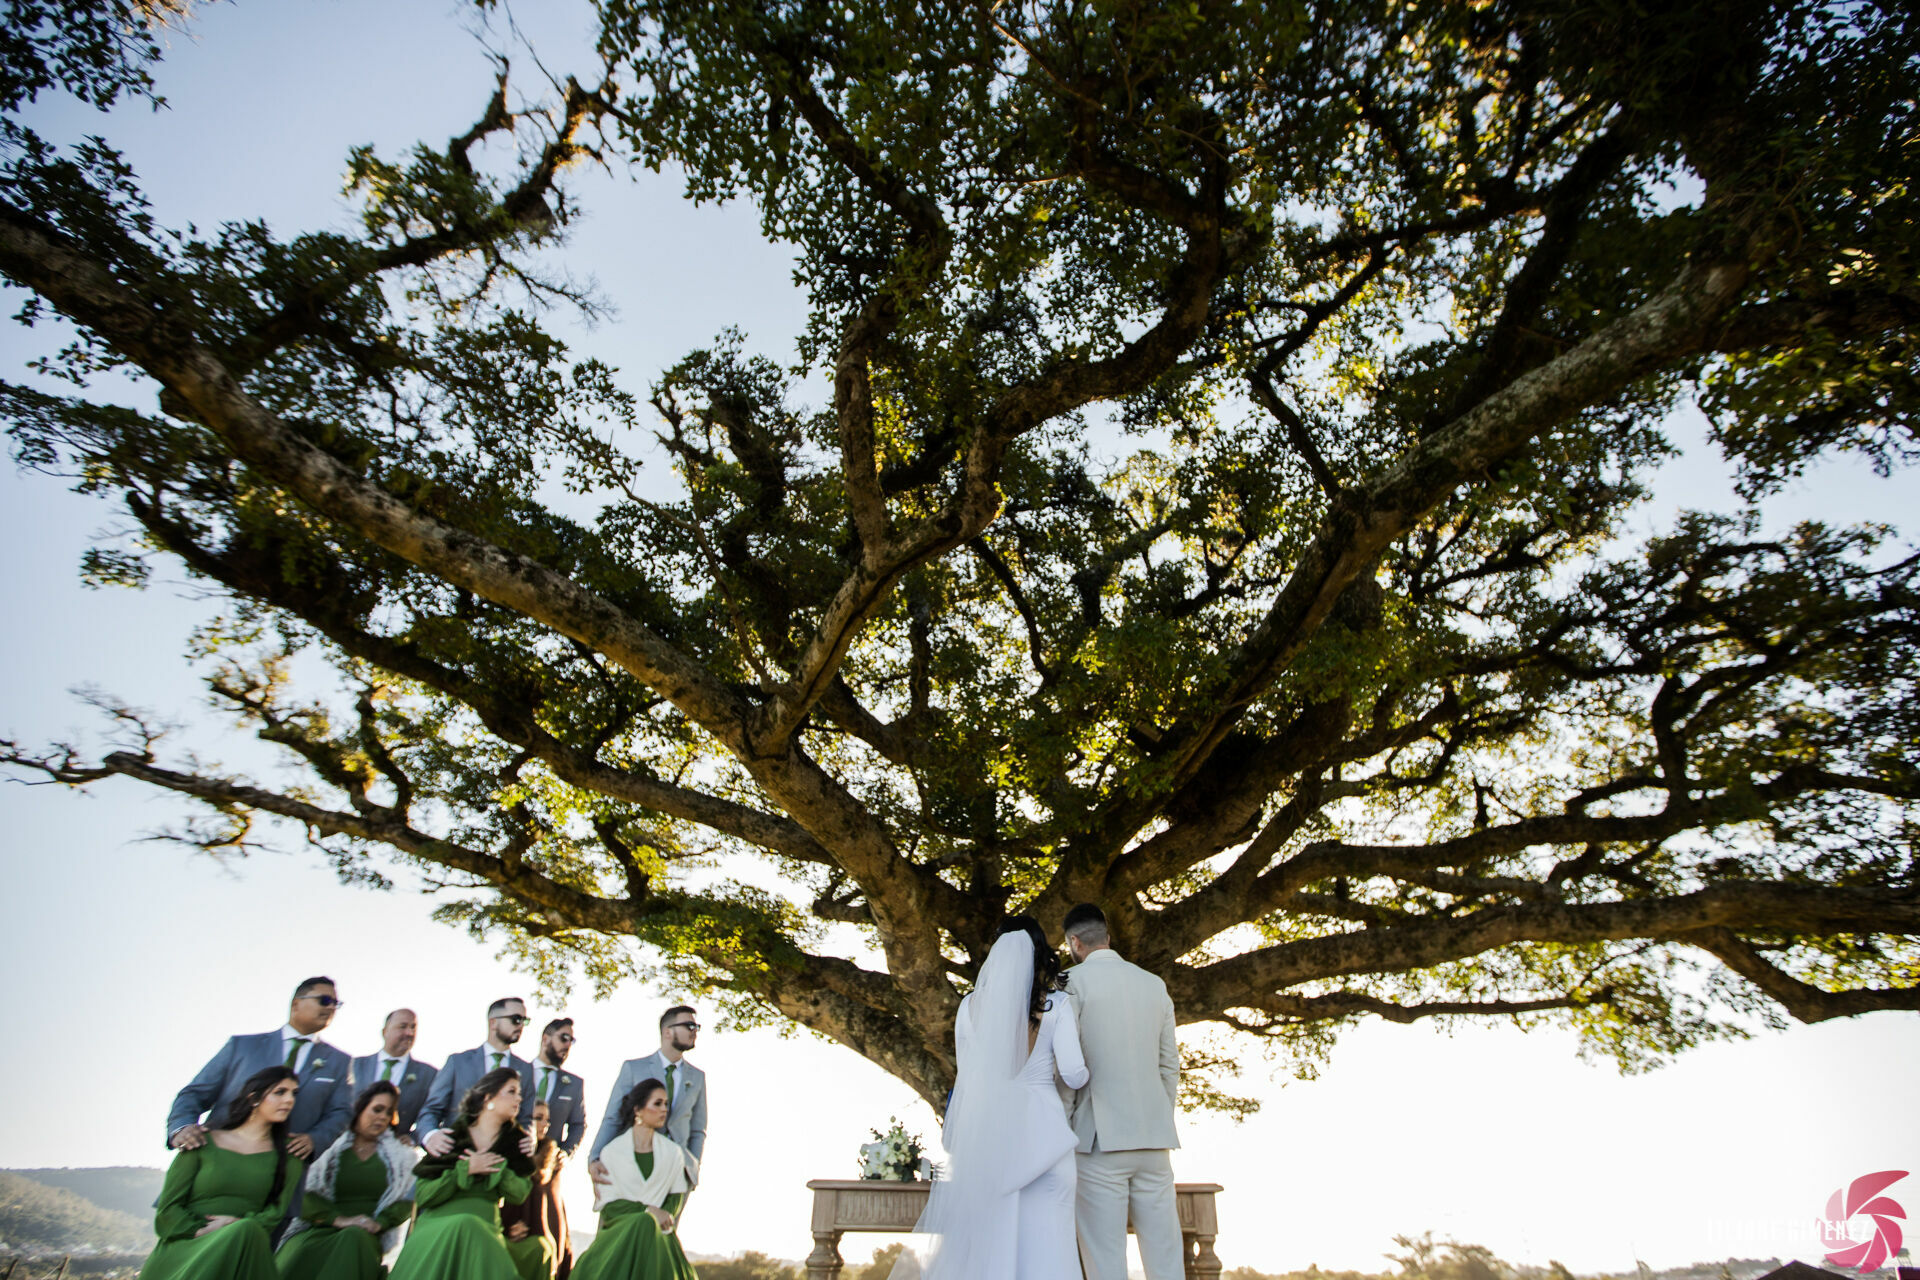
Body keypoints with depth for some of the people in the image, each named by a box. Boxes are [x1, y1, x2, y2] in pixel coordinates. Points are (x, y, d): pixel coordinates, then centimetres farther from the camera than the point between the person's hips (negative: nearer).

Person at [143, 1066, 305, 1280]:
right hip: (185, 1246, -1)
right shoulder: (204, 1142, 9)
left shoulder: (288, 1154, 14)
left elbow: (276, 1212, 5)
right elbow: (168, 1208, 4)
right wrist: (203, 1234, -11)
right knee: (243, 1234, -36)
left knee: (247, 1230, -37)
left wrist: (237, 1223, -14)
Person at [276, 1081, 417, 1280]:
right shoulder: (331, 1145, 10)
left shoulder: (400, 1152, 15)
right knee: (302, 1251, -36)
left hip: (366, 1236, 1)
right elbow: (309, 1195, 1)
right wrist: (338, 1219, -12)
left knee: (354, 1238, -35)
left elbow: (405, 1200, 10)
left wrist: (378, 1223, -8)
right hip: (321, 1229, -1)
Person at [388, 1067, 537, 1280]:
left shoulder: (515, 1141, 12)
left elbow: (519, 1194, 0)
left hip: (485, 1228, 1)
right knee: (465, 1224, -37)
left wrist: (493, 1169, -12)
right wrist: (465, 1169, -12)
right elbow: (423, 1196, -3)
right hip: (439, 1225, -1)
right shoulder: (453, 1138, 5)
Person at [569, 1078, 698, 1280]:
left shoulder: (673, 1152, 10)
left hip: (659, 1233, 2)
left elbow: (676, 1195, 10)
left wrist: (665, 1216, -12)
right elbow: (608, 1204, -2)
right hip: (619, 1231, -2)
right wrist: (647, 1210, -15)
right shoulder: (612, 1151, 3)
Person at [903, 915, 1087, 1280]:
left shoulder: (972, 1004, 5)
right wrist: (1086, 1068, 16)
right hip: (1040, 1129, -2)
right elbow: (1073, 1074, -5)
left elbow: (965, 1073, 8)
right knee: (1044, 1243, 1)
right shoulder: (1056, 1003, 0)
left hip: (983, 1131, 2)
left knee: (982, 1242, 6)